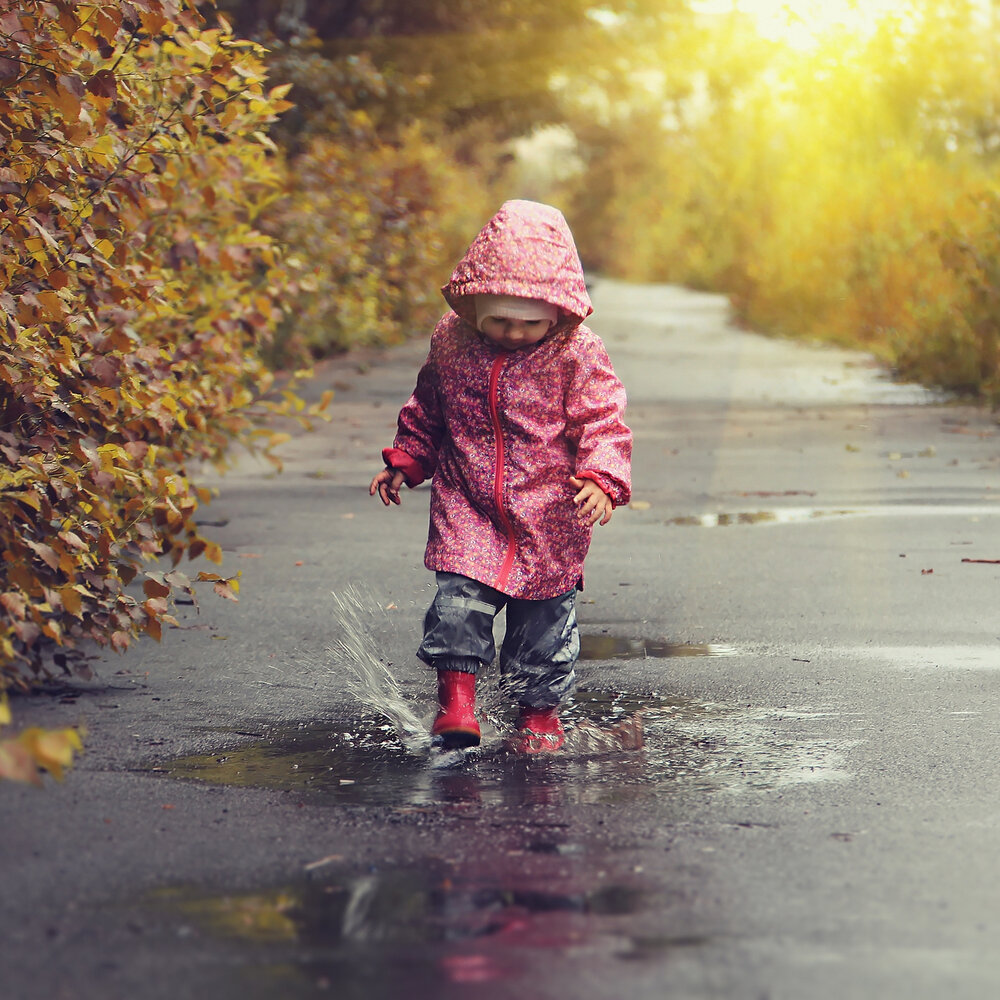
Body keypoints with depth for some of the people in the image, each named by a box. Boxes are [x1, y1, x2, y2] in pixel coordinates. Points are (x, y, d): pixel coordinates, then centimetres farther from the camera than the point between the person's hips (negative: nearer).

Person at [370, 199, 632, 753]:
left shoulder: (577, 354, -10)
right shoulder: (451, 343, -1)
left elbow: (602, 423, -10)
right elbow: (426, 412, 15)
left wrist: (602, 480, -25)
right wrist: (404, 463, 15)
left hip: (549, 517, -1)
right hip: (466, 507, 1)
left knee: (544, 616, 6)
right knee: (458, 599, -15)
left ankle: (539, 709, 24)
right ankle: (455, 697, -4)